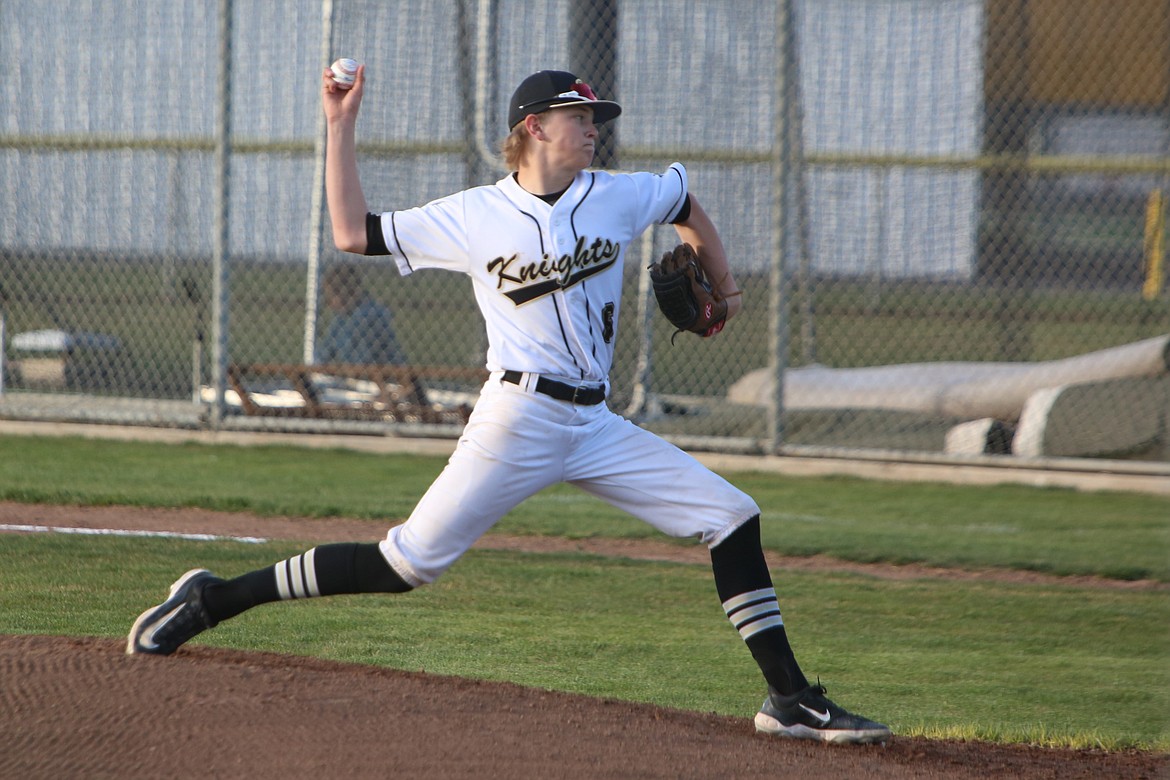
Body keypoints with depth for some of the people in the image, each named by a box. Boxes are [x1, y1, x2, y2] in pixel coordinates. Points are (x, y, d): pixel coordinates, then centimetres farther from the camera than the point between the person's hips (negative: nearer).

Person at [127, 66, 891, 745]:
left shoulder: (618, 197, 8)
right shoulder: (475, 216, -2)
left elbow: (686, 203, 29)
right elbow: (354, 232, -2)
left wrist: (721, 280, 28)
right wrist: (342, 127, -2)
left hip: (595, 426, 5)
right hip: (518, 417, -5)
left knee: (734, 518, -3)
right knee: (408, 563, -11)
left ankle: (790, 699, 1)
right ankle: (215, 599, -2)